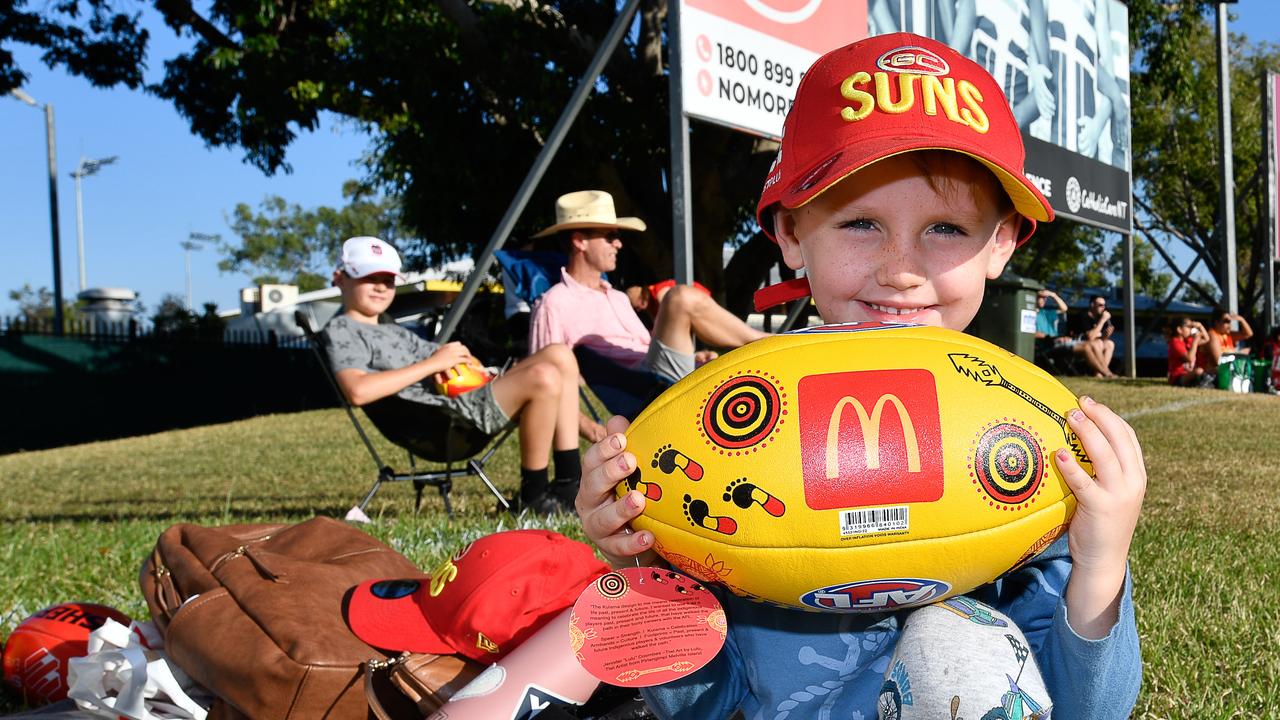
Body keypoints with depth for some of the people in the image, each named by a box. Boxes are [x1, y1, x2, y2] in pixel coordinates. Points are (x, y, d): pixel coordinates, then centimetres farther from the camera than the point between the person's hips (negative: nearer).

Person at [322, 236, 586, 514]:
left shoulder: (394, 332, 32)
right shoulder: (341, 330, 2)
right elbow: (357, 391, -19)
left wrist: (462, 358, -1)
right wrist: (432, 364, -14)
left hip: (470, 399, 10)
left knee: (559, 355, 1)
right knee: (544, 378, -25)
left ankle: (569, 484, -4)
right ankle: (533, 496, -15)